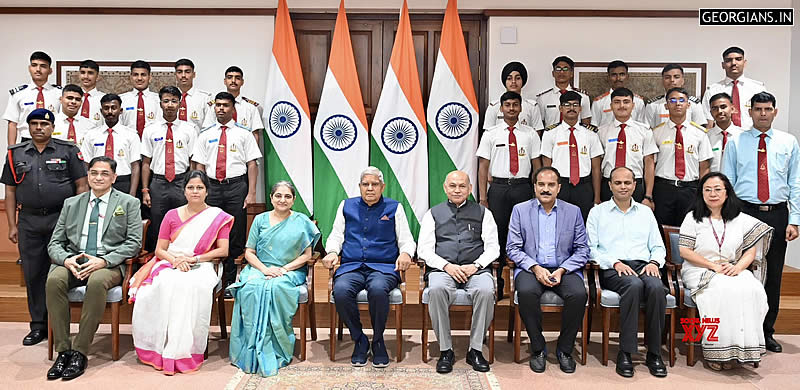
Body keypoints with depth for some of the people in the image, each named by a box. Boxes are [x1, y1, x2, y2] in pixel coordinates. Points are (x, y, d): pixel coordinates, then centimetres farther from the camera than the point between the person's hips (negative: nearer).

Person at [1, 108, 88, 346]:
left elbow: (81, 187, 1)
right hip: (28, 222, 3)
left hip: (61, 219, -3)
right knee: (32, 273, 7)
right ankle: (38, 325, 18)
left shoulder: (68, 151, 3)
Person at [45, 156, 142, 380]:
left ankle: (80, 352, -25)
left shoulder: (129, 203, 8)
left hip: (109, 265, -3)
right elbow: (55, 243, 14)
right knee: (54, 280, -29)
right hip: (73, 262, 4)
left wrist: (104, 261, -16)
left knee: (97, 282, -36)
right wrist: (66, 259, -9)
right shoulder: (71, 204, 18)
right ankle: (63, 350, -20)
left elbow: (134, 243, -1)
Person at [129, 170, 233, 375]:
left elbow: (223, 250, -1)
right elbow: (159, 250, 11)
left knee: (193, 286, -35)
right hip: (170, 265, 2)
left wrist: (194, 258, -11)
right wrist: (175, 260, -10)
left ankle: (184, 352, -29)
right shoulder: (172, 215, 14)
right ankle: (161, 349, -24)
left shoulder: (218, 217, 7)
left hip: (201, 266, -2)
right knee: (166, 284, -33)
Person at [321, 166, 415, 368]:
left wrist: (405, 253, -10)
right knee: (341, 290, -31)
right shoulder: (347, 206, 20)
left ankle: (378, 341, -11)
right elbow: (336, 236, 19)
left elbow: (406, 239, 12)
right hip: (351, 266, 2)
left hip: (383, 267, -2)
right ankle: (359, 340, -9)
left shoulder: (394, 208, 15)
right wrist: (332, 252, -2)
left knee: (378, 289, -36)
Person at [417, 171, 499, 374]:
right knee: (436, 290, -34)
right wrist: (447, 266, -10)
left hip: (476, 268, 0)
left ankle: (475, 350, -17)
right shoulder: (433, 214, 16)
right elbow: (424, 250, 7)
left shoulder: (482, 212, 17)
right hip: (443, 269, 0)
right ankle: (445, 350, -20)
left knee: (486, 291, -33)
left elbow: (493, 248, 10)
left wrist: (476, 265, -9)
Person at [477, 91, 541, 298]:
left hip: (522, 188, 1)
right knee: (498, 235, 0)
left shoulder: (530, 134, 10)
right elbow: (483, 166, 5)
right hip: (498, 188, -1)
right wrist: (483, 197, -3)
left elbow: (537, 166, 10)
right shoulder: (490, 134, 7)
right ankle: (497, 287, 8)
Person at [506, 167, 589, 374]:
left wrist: (562, 270, -11)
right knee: (526, 292, -32)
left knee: (578, 294, -29)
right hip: (531, 268, -1)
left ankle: (564, 349, -7)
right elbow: (513, 248, 1)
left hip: (564, 269, 1)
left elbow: (582, 250, 5)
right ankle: (538, 349, -11)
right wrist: (535, 268, -14)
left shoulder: (573, 211, 9)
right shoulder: (520, 210, 6)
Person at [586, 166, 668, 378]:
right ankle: (625, 353, -28)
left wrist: (654, 262, -3)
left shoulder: (646, 212, 22)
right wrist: (615, 263, -11)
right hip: (612, 269, -3)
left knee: (657, 287, -32)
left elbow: (658, 246, 19)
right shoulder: (597, 212, 13)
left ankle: (654, 354, -20)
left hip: (643, 265, 3)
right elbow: (591, 248, 3)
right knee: (634, 285, -36)